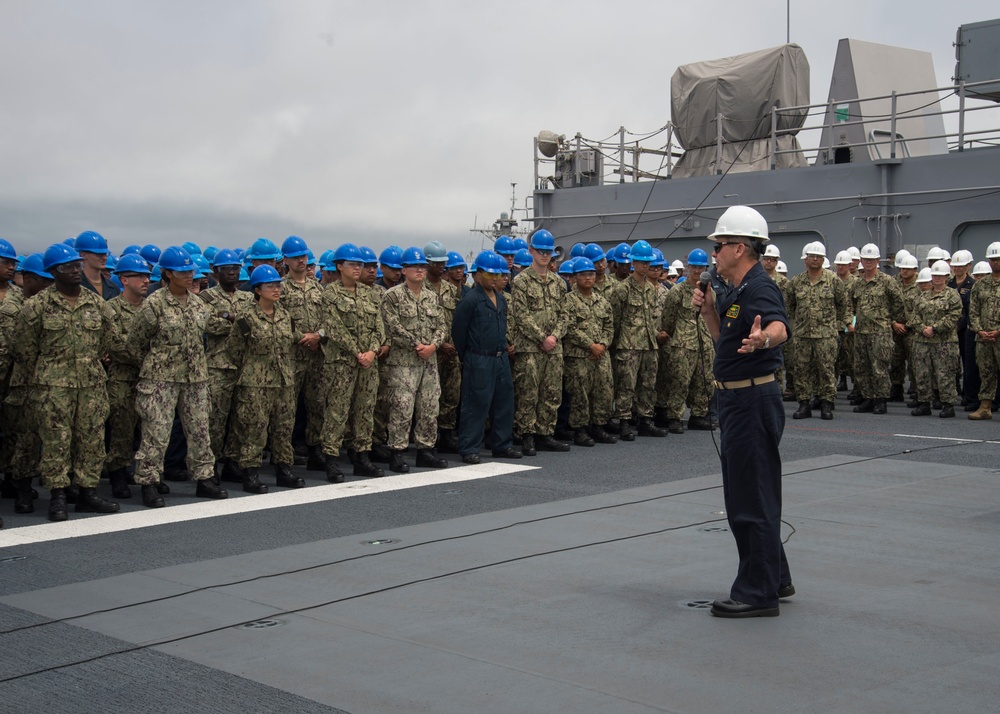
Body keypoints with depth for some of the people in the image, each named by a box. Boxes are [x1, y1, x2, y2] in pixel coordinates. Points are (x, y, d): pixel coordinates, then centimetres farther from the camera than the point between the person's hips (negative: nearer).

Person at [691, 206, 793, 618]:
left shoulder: (759, 289, -18)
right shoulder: (736, 290, 15)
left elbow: (779, 327, -37)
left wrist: (762, 338, -59)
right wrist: (707, 309, 7)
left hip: (753, 401, -11)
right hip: (737, 399, 11)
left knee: (751, 499, -5)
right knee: (744, 494, 19)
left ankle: (758, 593, 3)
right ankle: (774, 578, 31)